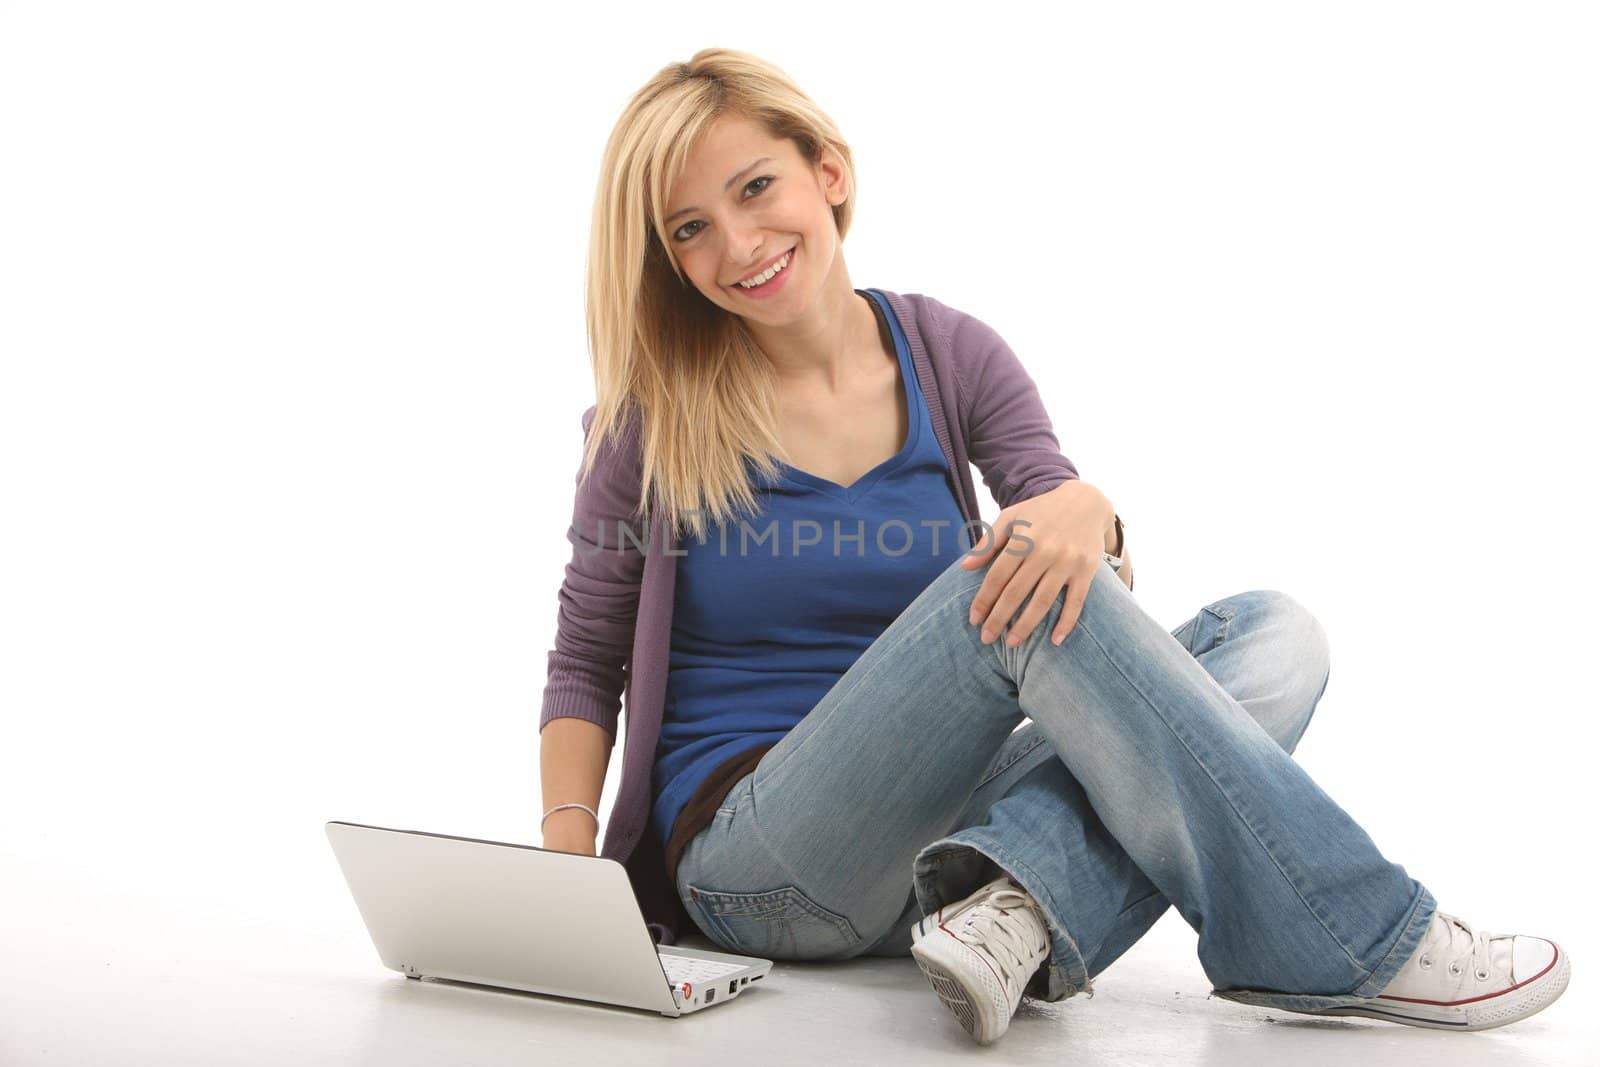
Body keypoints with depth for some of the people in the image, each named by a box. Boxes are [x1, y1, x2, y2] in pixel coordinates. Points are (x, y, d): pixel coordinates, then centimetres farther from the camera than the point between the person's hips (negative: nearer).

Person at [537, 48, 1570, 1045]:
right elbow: (585, 665, 4)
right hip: (760, 859, -3)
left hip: (932, 832, 4)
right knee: (1009, 589, -28)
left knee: (1273, 631, -12)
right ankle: (1354, 941, -23)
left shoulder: (952, 356, 3)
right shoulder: (652, 417, -2)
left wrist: (1088, 517, -28)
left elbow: (1096, 592, -4)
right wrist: (567, 853, -13)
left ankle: (1010, 904, -34)